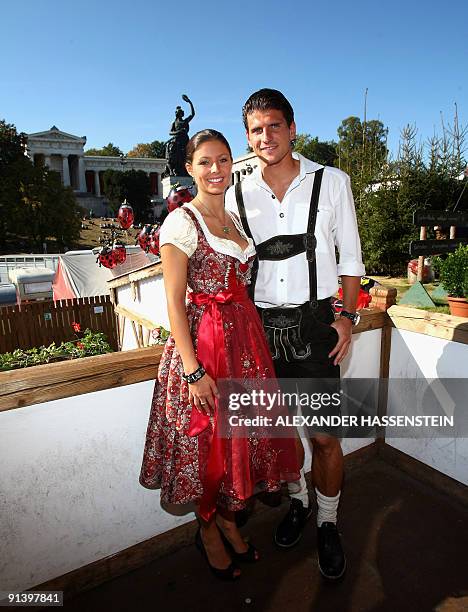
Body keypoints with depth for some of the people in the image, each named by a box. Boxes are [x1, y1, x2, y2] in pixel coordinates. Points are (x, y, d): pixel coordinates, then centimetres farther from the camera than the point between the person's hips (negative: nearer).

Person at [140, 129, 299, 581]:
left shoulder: (235, 219, 12)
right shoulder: (181, 222, -10)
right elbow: (174, 303, -14)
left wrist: (251, 336, 10)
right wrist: (193, 370, -18)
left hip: (245, 336, 7)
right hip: (203, 340, -7)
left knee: (243, 433, 16)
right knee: (207, 441, 9)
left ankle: (229, 520, 41)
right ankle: (208, 530, 36)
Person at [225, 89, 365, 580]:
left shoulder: (332, 182, 1)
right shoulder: (237, 195, 4)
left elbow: (350, 254, 5)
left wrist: (347, 315, -4)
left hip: (314, 322, -1)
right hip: (261, 325, 2)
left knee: (325, 436, 3)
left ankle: (327, 523, 31)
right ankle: (297, 502, 43)